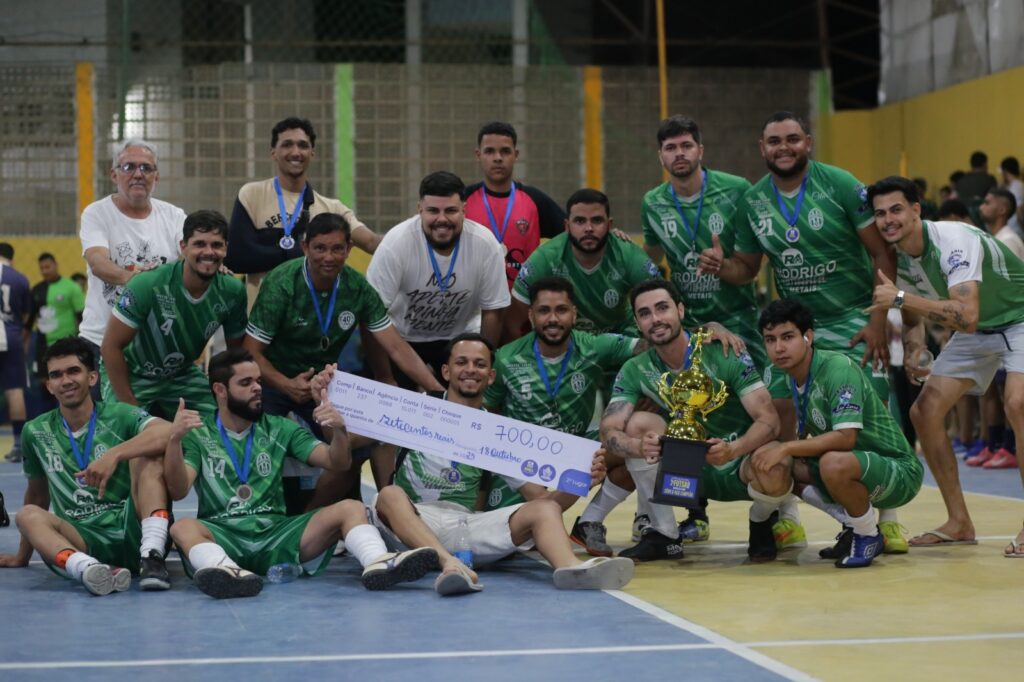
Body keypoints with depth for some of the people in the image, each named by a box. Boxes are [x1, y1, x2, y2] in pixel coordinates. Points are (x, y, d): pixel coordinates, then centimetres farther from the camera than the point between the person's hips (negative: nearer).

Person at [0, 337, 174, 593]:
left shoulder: (119, 416, 0)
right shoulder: (36, 432, 11)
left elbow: (168, 432, -20)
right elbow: (37, 493, 25)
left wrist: (114, 454, -31)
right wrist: (22, 557, 31)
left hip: (131, 531, -2)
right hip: (82, 541, 2)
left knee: (147, 457, -20)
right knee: (28, 515, -25)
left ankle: (152, 559, -37)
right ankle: (89, 569, -53)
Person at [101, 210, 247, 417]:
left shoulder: (233, 292, -16)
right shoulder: (148, 285, -28)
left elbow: (236, 351, 1)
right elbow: (111, 346, -21)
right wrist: (129, 406, -20)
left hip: (183, 376, 4)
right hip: (133, 376, -4)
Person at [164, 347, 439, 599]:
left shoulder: (280, 429, 16)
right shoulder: (197, 434, 7)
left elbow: (335, 461, 9)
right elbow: (178, 491, -7)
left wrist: (339, 431, -13)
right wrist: (174, 440, -24)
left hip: (277, 535, 3)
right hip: (222, 537, -3)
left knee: (351, 508, -18)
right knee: (183, 527, -34)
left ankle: (378, 563, -47)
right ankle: (228, 571, -64)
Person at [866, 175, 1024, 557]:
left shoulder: (954, 241, -32)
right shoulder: (898, 257, -8)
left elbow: (967, 316, -44)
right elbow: (912, 314, 10)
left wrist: (901, 298, -44)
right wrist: (914, 346, -11)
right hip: (976, 332, 8)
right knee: (924, 411, -2)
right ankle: (959, 523, 9)